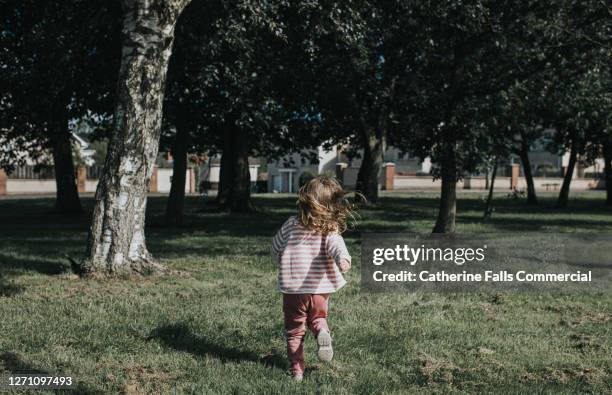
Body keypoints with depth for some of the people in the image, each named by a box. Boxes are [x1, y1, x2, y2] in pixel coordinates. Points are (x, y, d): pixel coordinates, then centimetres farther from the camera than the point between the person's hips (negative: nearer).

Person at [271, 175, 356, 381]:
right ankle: (322, 333, -6)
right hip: (320, 289, 0)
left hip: (292, 289, 0)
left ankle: (297, 370, 7)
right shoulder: (330, 229, -7)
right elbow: (337, 246, -30)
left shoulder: (291, 224, -2)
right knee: (317, 318, 26)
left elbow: (275, 248, 12)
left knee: (294, 330, 14)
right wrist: (343, 260, -48)